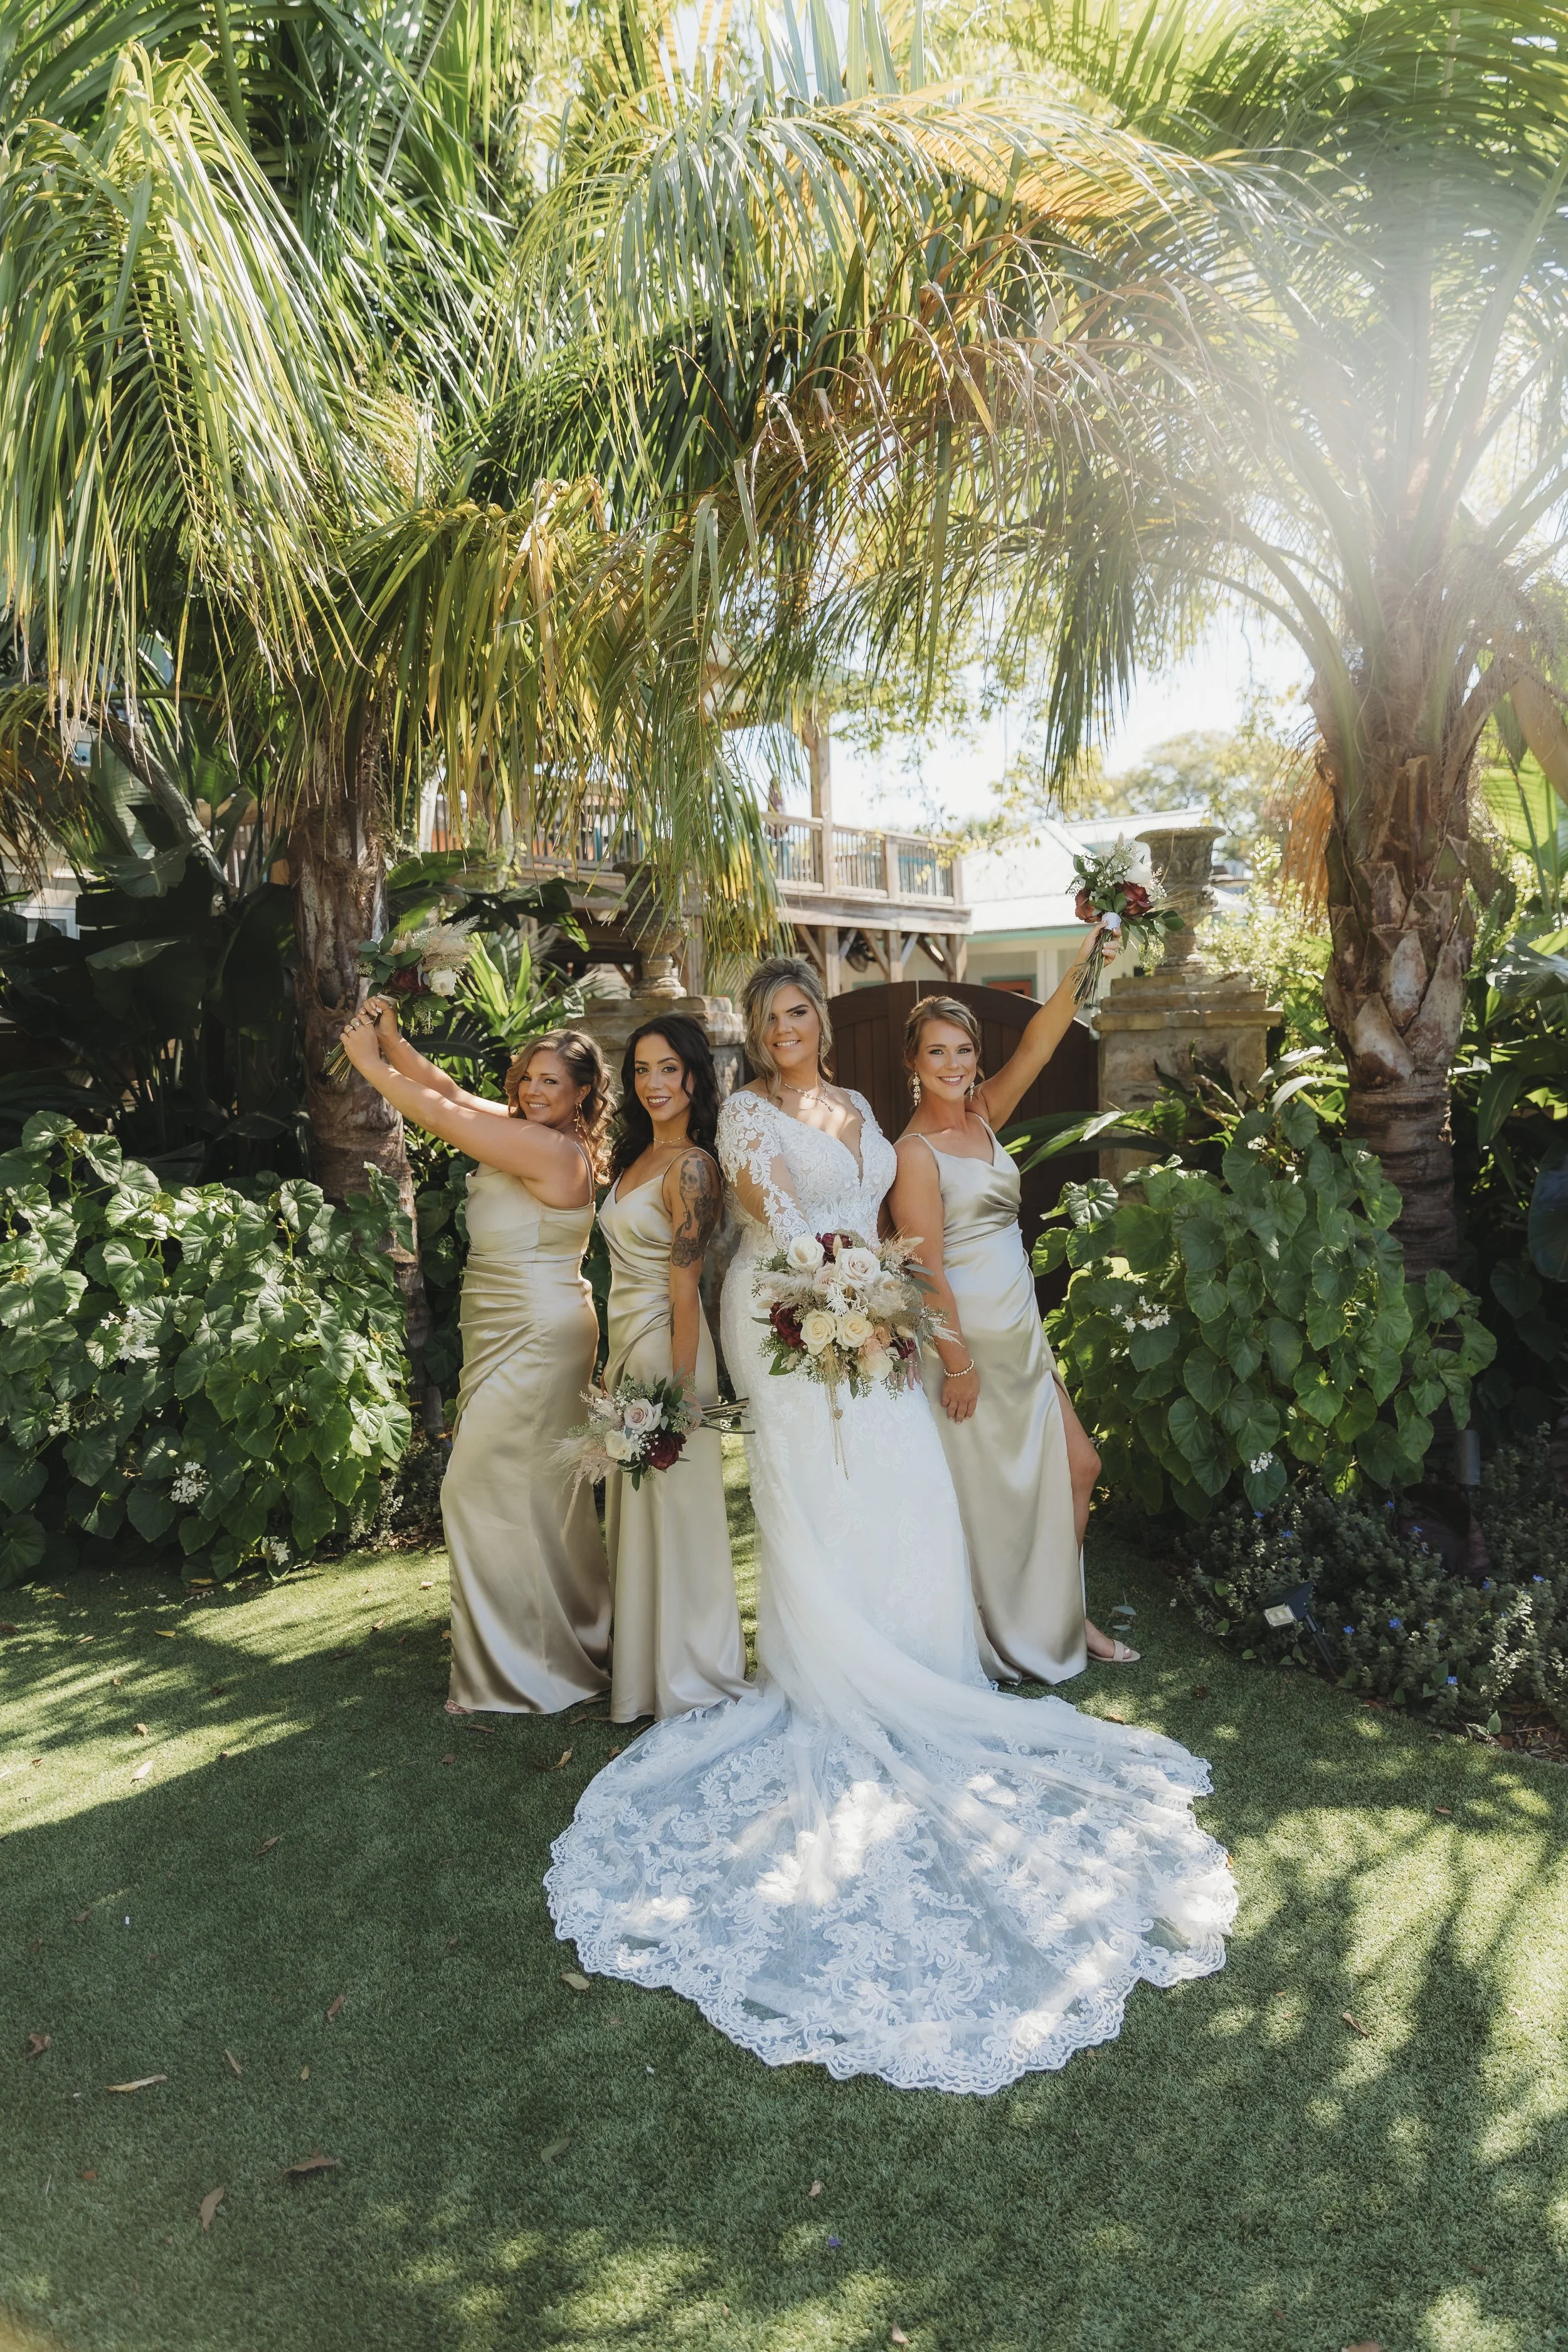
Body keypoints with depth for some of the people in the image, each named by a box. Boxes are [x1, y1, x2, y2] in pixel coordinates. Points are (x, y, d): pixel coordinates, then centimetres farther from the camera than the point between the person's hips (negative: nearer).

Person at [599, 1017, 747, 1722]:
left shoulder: (689, 1166, -15)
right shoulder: (638, 1156, 12)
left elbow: (685, 1292, -18)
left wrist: (678, 1395, -19)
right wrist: (615, 1366, 15)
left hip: (664, 1347, -9)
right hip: (627, 1346, 9)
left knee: (675, 1512, 2)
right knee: (636, 1512, 17)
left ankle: (686, 1679, 18)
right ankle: (643, 1670, 31)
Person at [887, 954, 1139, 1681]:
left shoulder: (982, 1118, 7)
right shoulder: (916, 1151, -15)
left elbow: (1034, 1048, -5)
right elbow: (927, 1270, -18)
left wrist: (1077, 972, -16)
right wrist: (958, 1363, -19)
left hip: (1023, 1337, 8)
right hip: (969, 1344, -8)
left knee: (1077, 1466, 13)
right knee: (984, 1494, 5)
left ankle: (1063, 1617, 28)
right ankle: (1002, 1642, 23)